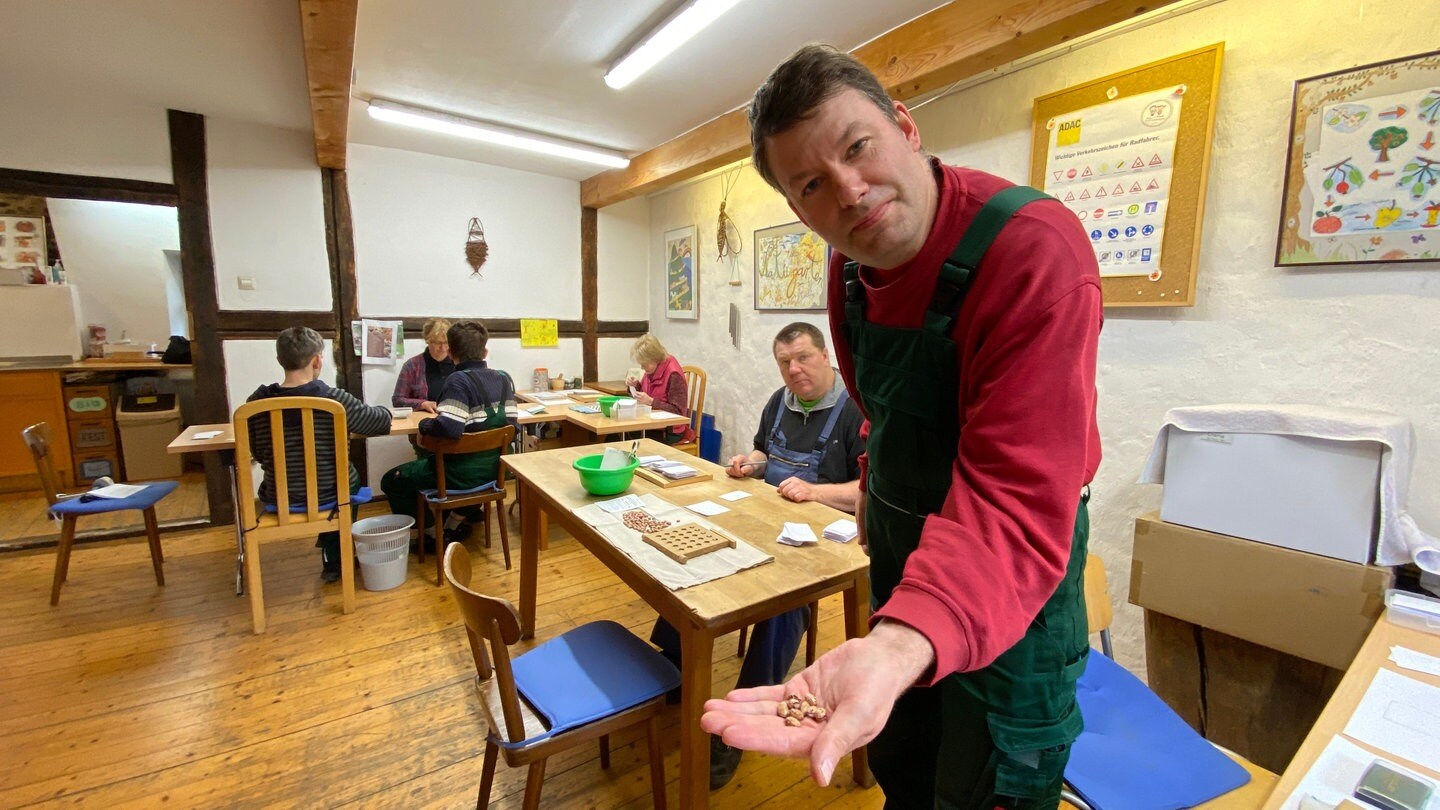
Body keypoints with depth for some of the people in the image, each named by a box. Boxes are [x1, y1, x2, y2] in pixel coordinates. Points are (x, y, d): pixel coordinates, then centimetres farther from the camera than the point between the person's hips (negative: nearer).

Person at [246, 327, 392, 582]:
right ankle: (334, 561, 45)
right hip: (328, 495, -3)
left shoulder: (255, 402, -10)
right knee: (351, 479, 33)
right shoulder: (334, 399, -21)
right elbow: (383, 421, -6)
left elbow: (258, 454, 2)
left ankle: (331, 558, 50)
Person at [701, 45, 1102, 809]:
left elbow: (1017, 503, -37)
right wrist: (872, 492, 11)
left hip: (1005, 573, -6)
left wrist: (900, 644, -51)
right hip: (898, 545, 6)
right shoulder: (849, 264, -5)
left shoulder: (1035, 250, -28)